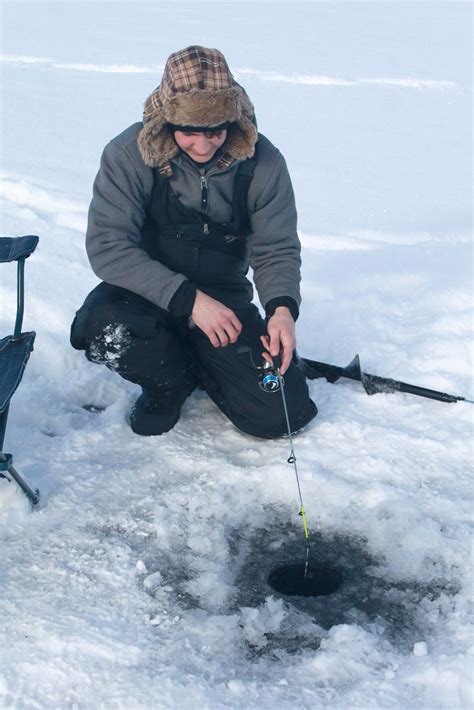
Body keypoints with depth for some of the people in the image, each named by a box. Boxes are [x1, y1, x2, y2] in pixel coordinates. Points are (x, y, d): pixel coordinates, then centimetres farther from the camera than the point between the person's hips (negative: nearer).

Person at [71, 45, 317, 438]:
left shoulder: (263, 162, -12)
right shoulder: (129, 154, -17)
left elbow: (277, 248, -6)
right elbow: (107, 247, -21)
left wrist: (282, 308, -27)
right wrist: (188, 299, -29)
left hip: (224, 299, 1)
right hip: (147, 294, -1)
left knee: (281, 414, -12)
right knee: (106, 328, -36)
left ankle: (203, 366, 20)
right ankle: (171, 380, 0)